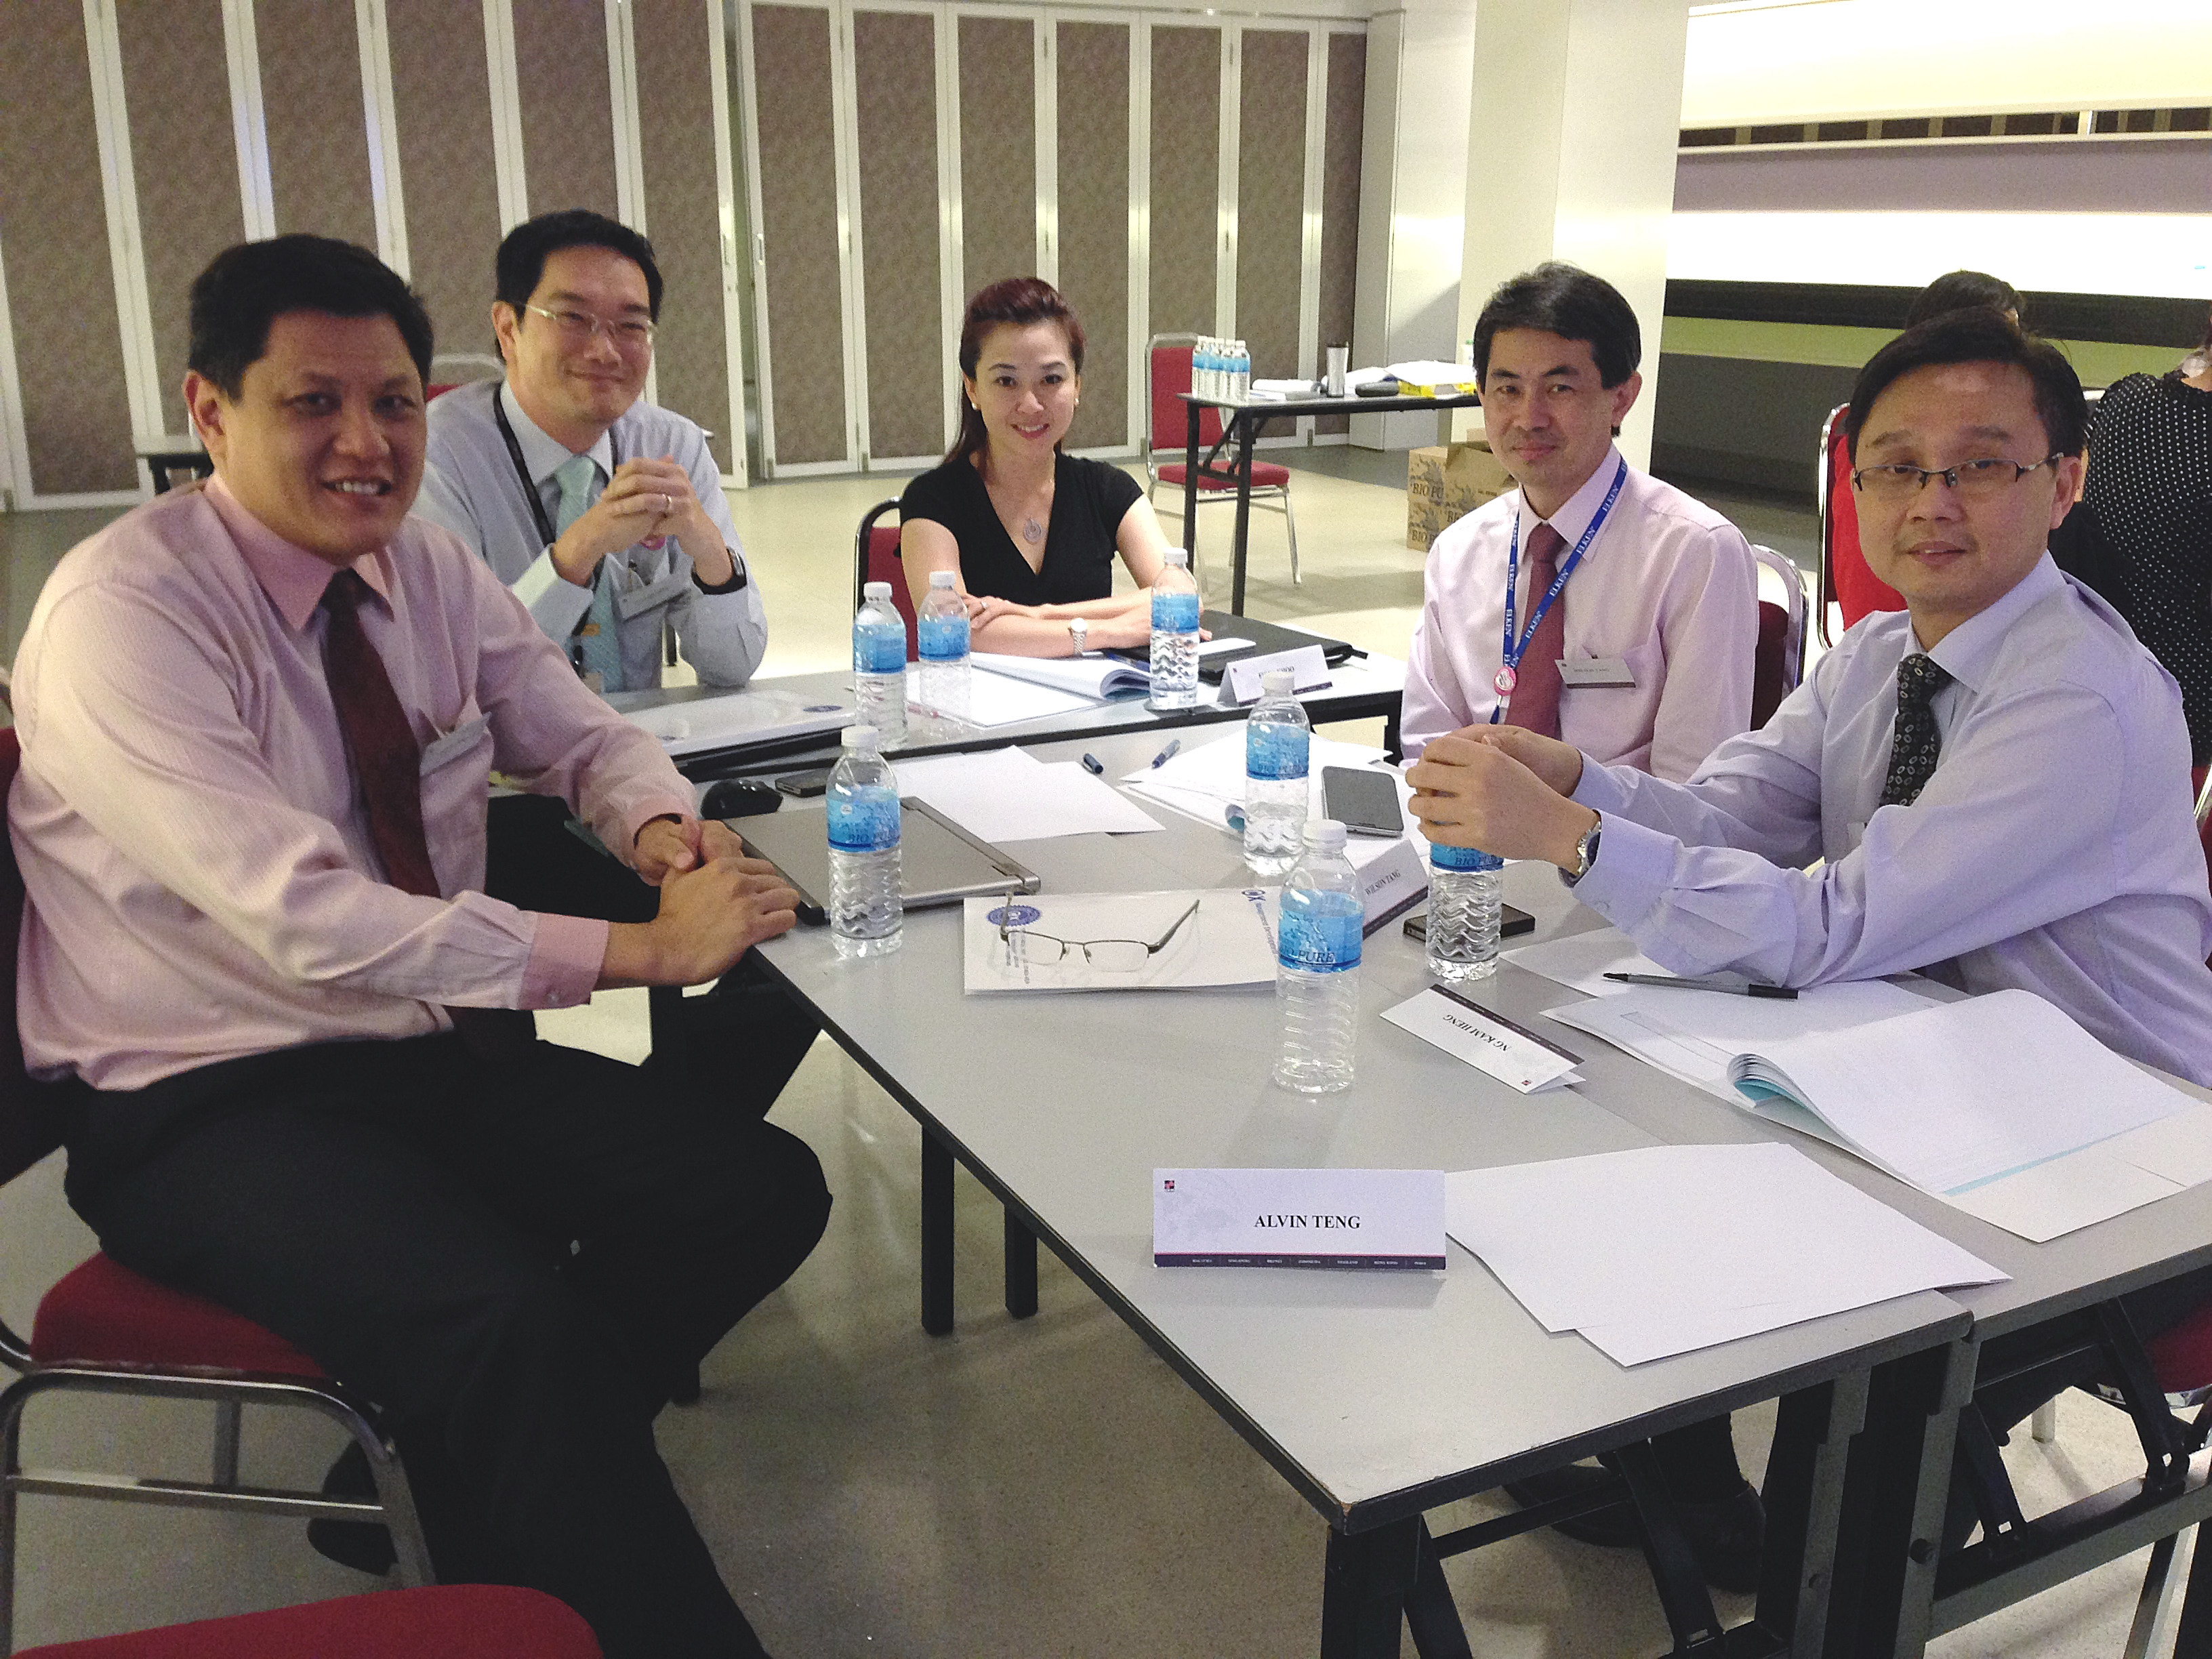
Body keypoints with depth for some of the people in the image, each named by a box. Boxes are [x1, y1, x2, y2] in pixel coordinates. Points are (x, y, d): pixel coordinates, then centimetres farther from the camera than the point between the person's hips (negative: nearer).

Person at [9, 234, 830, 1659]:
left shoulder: (430, 573, 3)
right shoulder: (121, 617, -18)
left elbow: (584, 736, 14)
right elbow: (304, 920, -27)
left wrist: (659, 827, -11)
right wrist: (635, 948, -29)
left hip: (438, 1045, 7)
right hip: (206, 1108, -7)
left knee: (761, 1193, -9)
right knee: (509, 1321, -32)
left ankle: (496, 1464, 10)